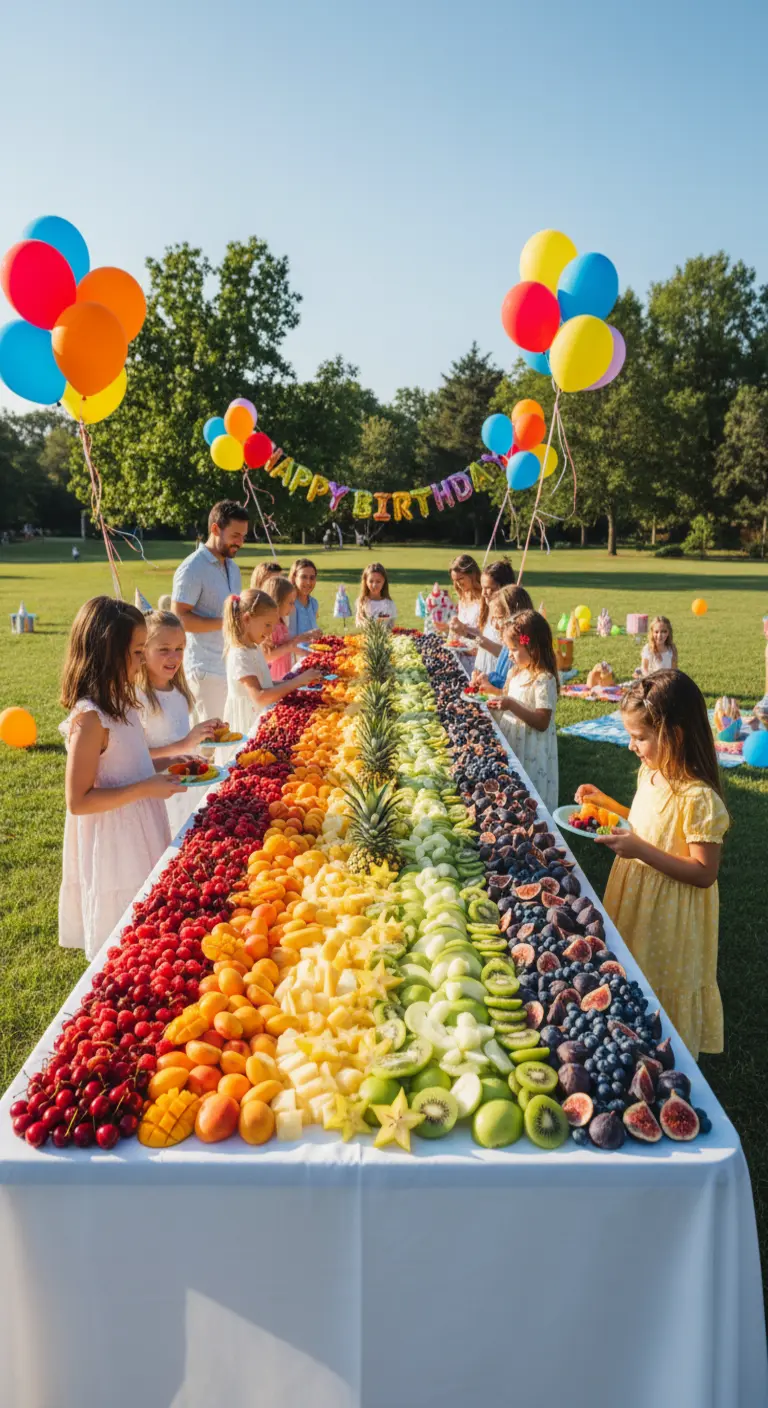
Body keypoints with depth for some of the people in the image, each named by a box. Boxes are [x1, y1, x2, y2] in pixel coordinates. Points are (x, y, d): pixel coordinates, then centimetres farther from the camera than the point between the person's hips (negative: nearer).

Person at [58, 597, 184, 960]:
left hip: (139, 834, 8)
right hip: (114, 844, -8)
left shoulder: (119, 703, 2)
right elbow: (78, 801, -23)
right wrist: (146, 789, -23)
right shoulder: (89, 718, -24)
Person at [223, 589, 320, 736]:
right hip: (248, 728, -9)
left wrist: (291, 683, 1)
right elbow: (259, 697, -28)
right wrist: (297, 682, -28)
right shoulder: (240, 656, -20)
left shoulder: (255, 648, 8)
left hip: (260, 723, 9)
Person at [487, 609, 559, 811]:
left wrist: (512, 705, -28)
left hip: (531, 754, -8)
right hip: (511, 744, 8)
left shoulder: (544, 680, -18)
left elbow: (542, 722, -21)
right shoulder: (517, 672, 8)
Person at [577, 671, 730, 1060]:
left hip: (669, 920, -8)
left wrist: (641, 850, -31)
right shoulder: (650, 772, -2)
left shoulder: (698, 799, -28)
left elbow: (704, 873, -24)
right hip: (634, 905, 8)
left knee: (663, 994, 11)